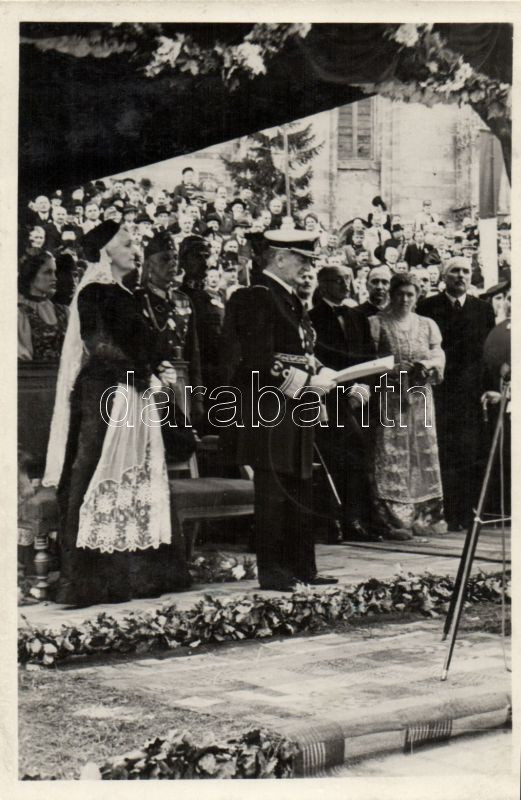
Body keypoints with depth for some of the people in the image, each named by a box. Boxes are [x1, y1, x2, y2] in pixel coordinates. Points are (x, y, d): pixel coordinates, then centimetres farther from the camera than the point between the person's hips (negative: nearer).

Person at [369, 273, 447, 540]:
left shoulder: (427, 325, 14)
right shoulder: (376, 323, 3)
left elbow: (439, 356, 10)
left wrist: (428, 366, -12)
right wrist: (394, 369, -17)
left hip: (420, 397, 4)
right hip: (389, 399, -4)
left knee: (424, 452, 4)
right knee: (391, 456, -7)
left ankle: (425, 514, 11)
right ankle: (391, 519, -6)